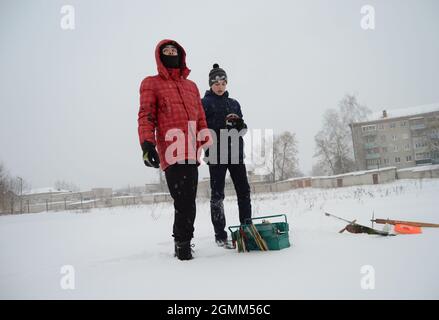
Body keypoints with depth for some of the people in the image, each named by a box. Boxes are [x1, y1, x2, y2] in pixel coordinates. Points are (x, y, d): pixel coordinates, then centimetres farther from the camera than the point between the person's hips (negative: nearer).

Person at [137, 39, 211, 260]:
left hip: (191, 153, 5)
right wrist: (147, 143, -15)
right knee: (184, 201, -9)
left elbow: (200, 118, 24)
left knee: (188, 202, 7)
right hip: (171, 154, -5)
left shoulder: (191, 86, 25)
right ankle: (182, 242, 9)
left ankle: (182, 240, 22)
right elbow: (146, 116, -1)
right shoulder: (151, 83, 11)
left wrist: (207, 143, 13)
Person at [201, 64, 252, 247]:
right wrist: (224, 125, -19)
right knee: (217, 194, -1)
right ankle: (220, 235, 6)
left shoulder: (234, 103, 19)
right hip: (216, 153, -5)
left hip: (235, 152, 5)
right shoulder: (205, 103, 4)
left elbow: (243, 128, 17)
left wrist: (240, 124, -5)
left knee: (243, 190, 3)